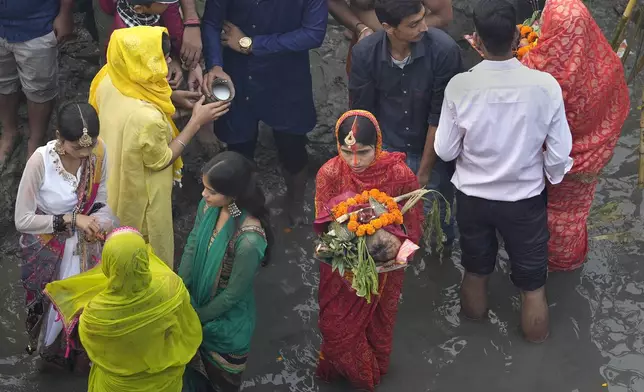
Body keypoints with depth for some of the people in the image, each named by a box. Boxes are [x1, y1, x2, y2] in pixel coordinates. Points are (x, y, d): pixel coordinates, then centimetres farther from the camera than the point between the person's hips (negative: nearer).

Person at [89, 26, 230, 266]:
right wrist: (196, 121, -19)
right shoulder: (148, 118, -42)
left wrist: (169, 97, -1)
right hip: (139, 194, -7)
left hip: (112, 182, 7)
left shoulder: (108, 80, -20)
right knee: (151, 249, 24)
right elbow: (161, 160, -22)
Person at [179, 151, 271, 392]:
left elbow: (233, 293, -25)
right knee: (194, 360, 31)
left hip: (225, 318, -5)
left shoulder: (249, 239, -38)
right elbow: (191, 246, -2)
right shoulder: (208, 206, -19)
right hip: (197, 298, 5)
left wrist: (197, 317, -11)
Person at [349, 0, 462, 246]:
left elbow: (440, 116, -17)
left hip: (432, 152, -1)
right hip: (386, 151, 1)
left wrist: (424, 171, -11)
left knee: (437, 221, 11)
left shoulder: (444, 49, -24)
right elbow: (362, 114, -5)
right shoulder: (364, 53, -18)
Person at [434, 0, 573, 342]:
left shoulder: (460, 86, -23)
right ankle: (536, 338, 43)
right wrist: (551, 180, 8)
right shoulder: (545, 85, -24)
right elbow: (560, 155, -14)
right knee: (532, 282, 22)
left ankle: (474, 320, 52)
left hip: (472, 197, 1)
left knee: (475, 271, 27)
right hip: (525, 199, -1)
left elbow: (445, 151, -11)